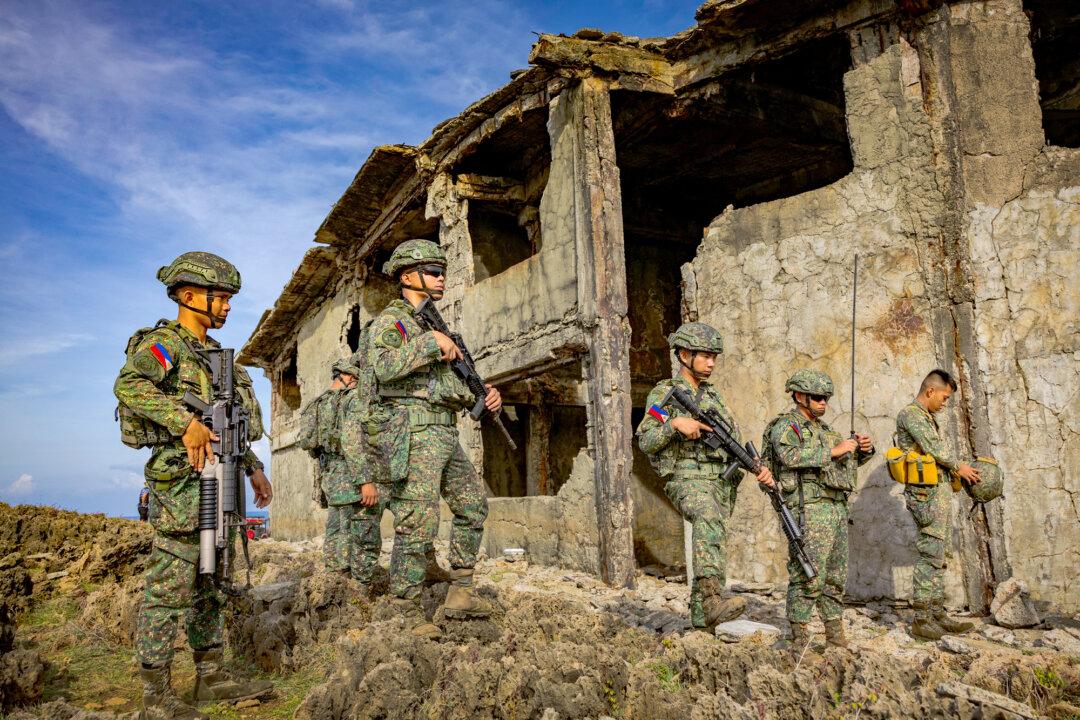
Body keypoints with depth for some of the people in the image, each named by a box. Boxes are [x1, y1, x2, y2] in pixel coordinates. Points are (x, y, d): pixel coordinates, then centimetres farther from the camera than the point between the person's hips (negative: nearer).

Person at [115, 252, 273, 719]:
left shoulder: (212, 353, 20)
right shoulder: (164, 343, -6)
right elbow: (130, 385, -26)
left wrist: (254, 466, 21)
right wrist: (185, 421, -34)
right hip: (182, 479, -9)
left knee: (210, 584, 13)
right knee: (169, 587, -3)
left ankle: (211, 676, 23)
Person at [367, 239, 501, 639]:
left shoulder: (433, 323, 22)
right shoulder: (390, 321, -3)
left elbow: (453, 386, 21)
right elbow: (385, 367, -24)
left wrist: (483, 394, 4)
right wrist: (430, 341, -22)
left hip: (444, 435, 9)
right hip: (412, 434, -9)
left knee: (473, 503, 13)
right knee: (417, 525, -7)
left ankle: (460, 592, 21)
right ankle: (407, 613, 3)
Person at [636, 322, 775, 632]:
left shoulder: (713, 395, 19)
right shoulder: (664, 393, 0)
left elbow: (735, 442, 19)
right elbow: (645, 441, -8)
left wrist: (759, 467, 4)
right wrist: (674, 423, -23)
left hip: (721, 482, 7)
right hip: (688, 480, -7)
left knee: (712, 548, 9)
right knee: (710, 518, -35)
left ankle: (701, 614, 20)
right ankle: (713, 598, -44)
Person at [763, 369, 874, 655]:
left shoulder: (823, 428, 22)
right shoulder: (785, 425, -3)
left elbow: (849, 460, 26)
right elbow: (791, 456, -23)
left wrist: (864, 449, 4)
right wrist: (833, 450, -21)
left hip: (837, 508, 9)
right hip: (809, 507, -9)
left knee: (836, 575, 12)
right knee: (809, 575, -12)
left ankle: (835, 631, 21)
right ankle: (799, 637, -7)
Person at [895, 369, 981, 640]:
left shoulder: (928, 417, 22)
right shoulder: (910, 413, -8)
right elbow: (932, 447, -14)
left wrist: (959, 471, 10)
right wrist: (959, 467, -3)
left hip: (940, 492, 10)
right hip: (926, 493, -10)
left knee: (936, 556, 11)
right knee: (929, 555, -8)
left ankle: (937, 614, 17)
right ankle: (921, 620, -4)